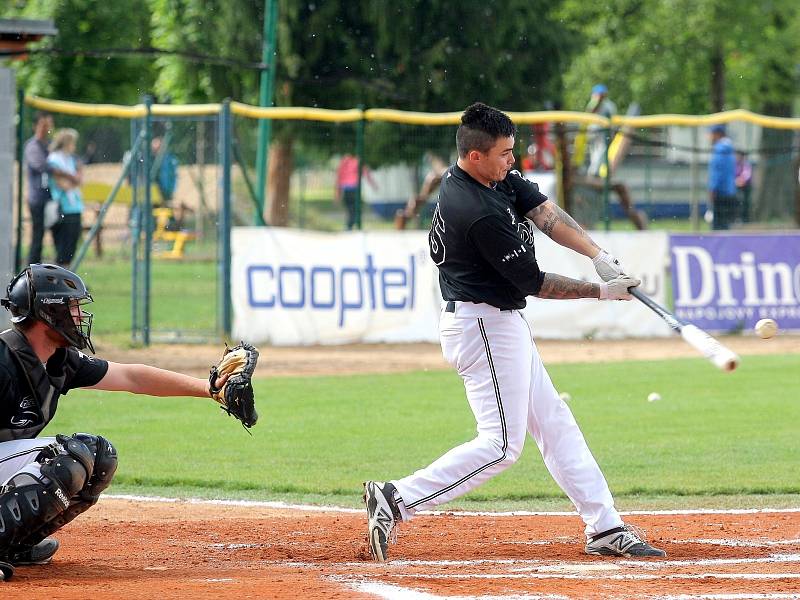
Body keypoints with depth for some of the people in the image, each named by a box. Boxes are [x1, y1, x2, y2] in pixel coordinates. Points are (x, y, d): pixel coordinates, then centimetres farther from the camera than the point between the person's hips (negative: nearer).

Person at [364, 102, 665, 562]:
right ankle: (397, 499, -11)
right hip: (485, 326, -11)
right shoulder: (481, 214, -26)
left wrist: (599, 256, -17)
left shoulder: (499, 176, 2)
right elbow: (534, 282, -19)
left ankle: (605, 528, 15)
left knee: (555, 423, 12)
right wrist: (601, 292, -10)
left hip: (502, 324, 11)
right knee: (502, 443, -9)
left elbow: (545, 212, -3)